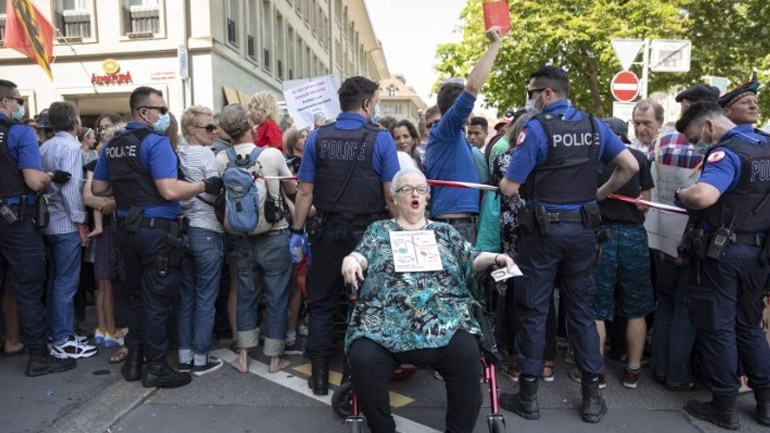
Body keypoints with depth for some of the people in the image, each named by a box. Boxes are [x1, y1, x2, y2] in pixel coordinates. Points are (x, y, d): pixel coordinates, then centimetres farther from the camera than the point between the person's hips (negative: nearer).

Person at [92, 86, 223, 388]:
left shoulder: (112, 145, 11)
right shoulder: (156, 142, -14)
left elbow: (98, 189, 17)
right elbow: (170, 191, -24)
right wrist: (206, 185, -13)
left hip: (128, 228, 8)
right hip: (156, 229, -8)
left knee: (138, 296, 19)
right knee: (158, 300, 1)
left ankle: (133, 360, 28)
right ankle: (156, 368, 11)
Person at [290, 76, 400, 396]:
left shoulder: (317, 138, 1)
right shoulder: (380, 139, -7)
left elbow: (305, 192, 0)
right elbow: (391, 195, -10)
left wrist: (297, 232, 7)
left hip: (328, 234, 2)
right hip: (368, 234, -2)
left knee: (322, 303, 14)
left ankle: (320, 376, 22)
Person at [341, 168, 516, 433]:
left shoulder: (444, 232, 23)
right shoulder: (378, 230, 21)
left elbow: (471, 260, 16)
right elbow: (361, 256, 8)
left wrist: (494, 258, -4)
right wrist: (350, 260, -15)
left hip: (444, 320, 1)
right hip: (385, 322, 0)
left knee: (467, 354, -27)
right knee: (363, 359, -27)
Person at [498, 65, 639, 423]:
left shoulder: (536, 128, -12)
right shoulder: (594, 126, 5)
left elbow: (509, 188, -13)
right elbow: (630, 166, 5)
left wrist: (503, 182, 9)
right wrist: (599, 194, 13)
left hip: (543, 229, -5)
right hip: (583, 229, 5)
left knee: (533, 311, 5)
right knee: (581, 310, 13)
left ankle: (528, 396, 15)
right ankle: (592, 396, 20)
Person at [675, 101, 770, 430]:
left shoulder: (727, 152, -18)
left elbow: (703, 196, -36)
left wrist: (681, 193, -17)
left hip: (720, 251, -8)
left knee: (717, 328, 3)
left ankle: (725, 406, 13)